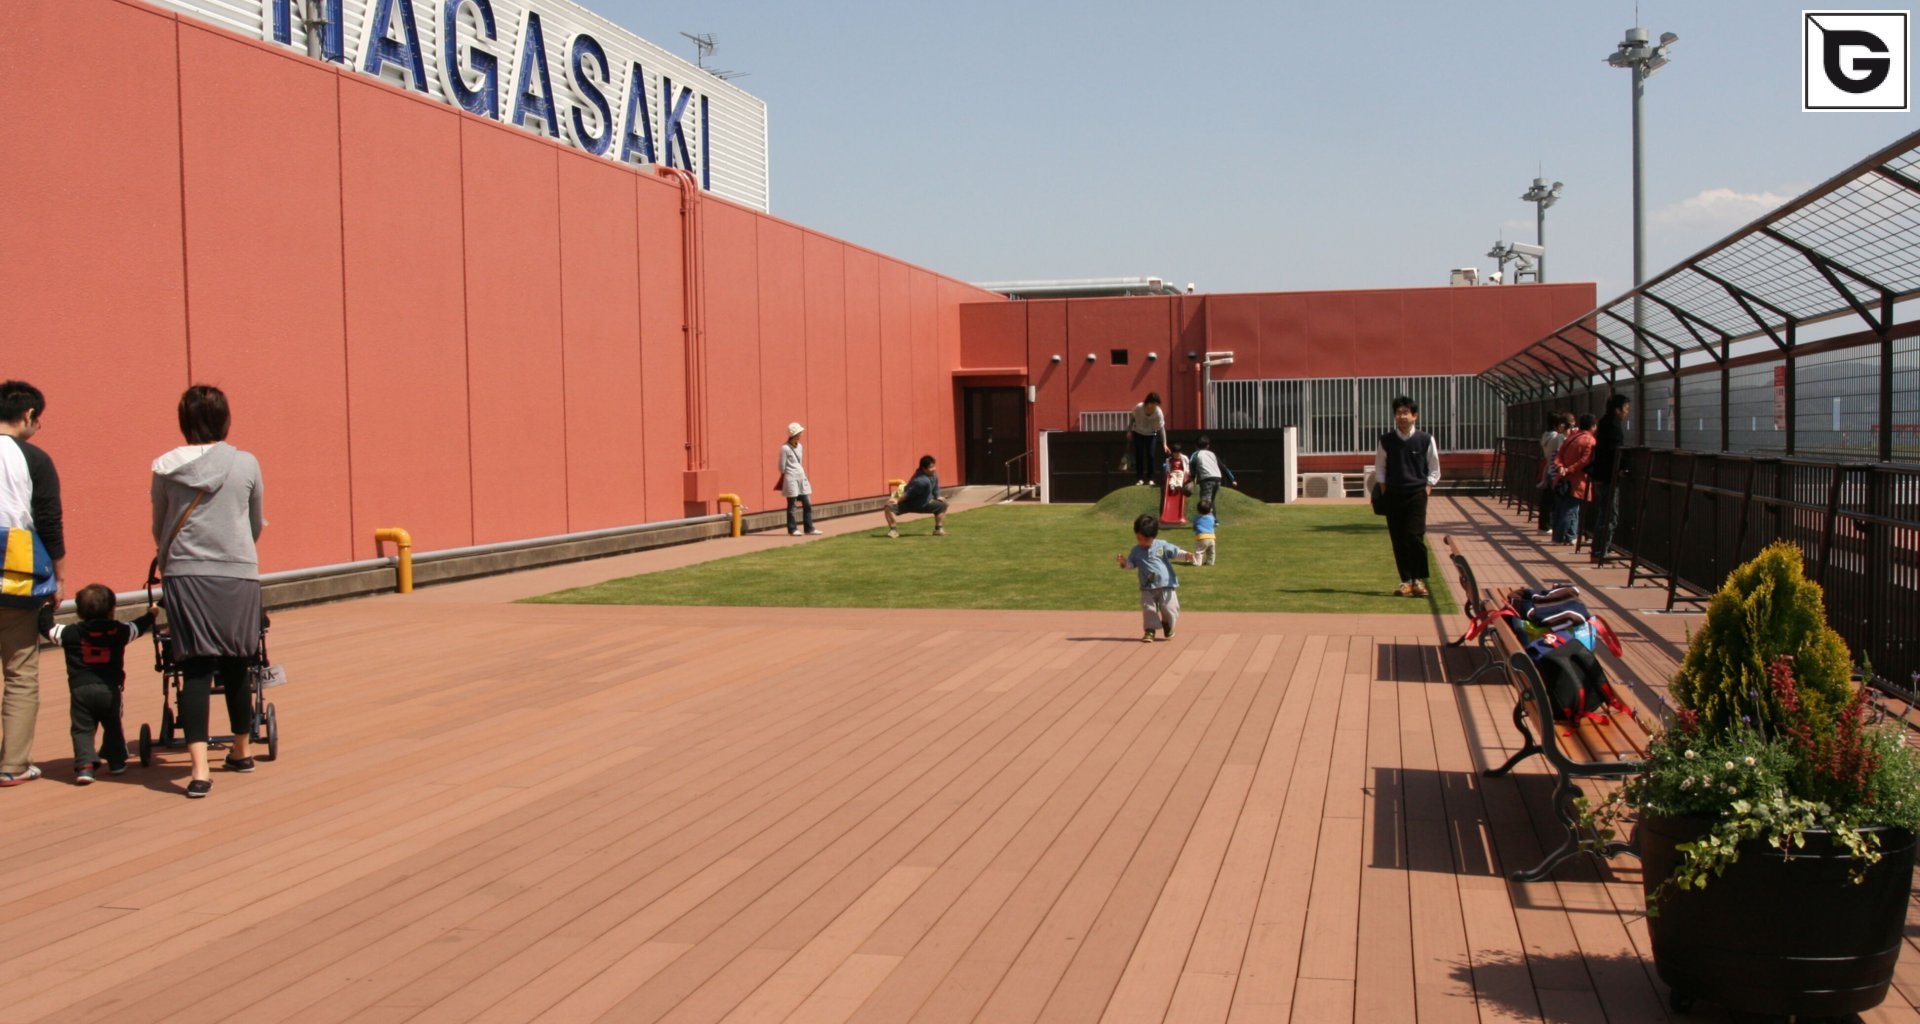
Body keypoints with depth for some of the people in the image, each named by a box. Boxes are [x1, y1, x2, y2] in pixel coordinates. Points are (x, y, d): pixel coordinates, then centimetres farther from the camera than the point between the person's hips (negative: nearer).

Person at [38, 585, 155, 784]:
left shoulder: (70, 633, 4)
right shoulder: (119, 631, 6)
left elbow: (46, 628, 16)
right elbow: (138, 627, 24)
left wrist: (46, 608, 33)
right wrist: (150, 614, 45)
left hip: (80, 689, -1)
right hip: (110, 689, 1)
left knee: (82, 729, 2)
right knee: (113, 727, 20)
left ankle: (85, 764, -14)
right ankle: (116, 761, 26)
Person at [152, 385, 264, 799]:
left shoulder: (165, 468, 1)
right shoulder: (246, 464, 0)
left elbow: (158, 528, 14)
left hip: (185, 575, 0)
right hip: (238, 576, 0)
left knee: (196, 670, -2)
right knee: (237, 666, 14)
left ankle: (200, 769, -12)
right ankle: (241, 752, 30)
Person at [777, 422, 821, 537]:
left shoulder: (799, 446, 11)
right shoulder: (785, 448, -11)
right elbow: (782, 467, -7)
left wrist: (803, 475, 14)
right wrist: (788, 477, 4)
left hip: (801, 478, 7)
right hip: (791, 479, -7)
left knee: (807, 504, 5)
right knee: (791, 505, 0)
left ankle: (809, 528, 11)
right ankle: (792, 529, 7)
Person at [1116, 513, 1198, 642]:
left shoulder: (1162, 546, -1)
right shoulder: (1136, 551, 5)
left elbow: (1175, 553, -2)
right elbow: (1131, 564, 8)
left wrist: (1186, 556, -21)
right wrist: (1124, 562, -13)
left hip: (1166, 585, -2)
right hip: (1148, 588, 2)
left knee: (1169, 608, -5)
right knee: (1148, 609, -5)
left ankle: (1168, 626, 23)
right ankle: (1150, 631, 6)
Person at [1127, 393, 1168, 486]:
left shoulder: (1159, 412, -29)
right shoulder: (1138, 408, -28)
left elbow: (1161, 428, -26)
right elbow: (1133, 419, -8)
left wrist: (1164, 444, -30)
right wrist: (1129, 431, 0)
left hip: (1151, 434, 0)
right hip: (1138, 433, 0)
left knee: (1150, 455, -7)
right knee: (1139, 455, -4)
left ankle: (1150, 478, 4)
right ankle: (1139, 478, 4)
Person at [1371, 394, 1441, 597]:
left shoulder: (1426, 440, 0)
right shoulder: (1386, 440, 4)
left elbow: (1434, 468, 10)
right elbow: (1379, 467, 15)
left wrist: (1428, 486, 0)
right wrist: (1382, 486, 5)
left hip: (1417, 493, -2)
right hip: (1393, 495, 2)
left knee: (1415, 535, -12)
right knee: (1398, 539, 3)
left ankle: (1419, 579, 0)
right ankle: (1406, 580, 10)